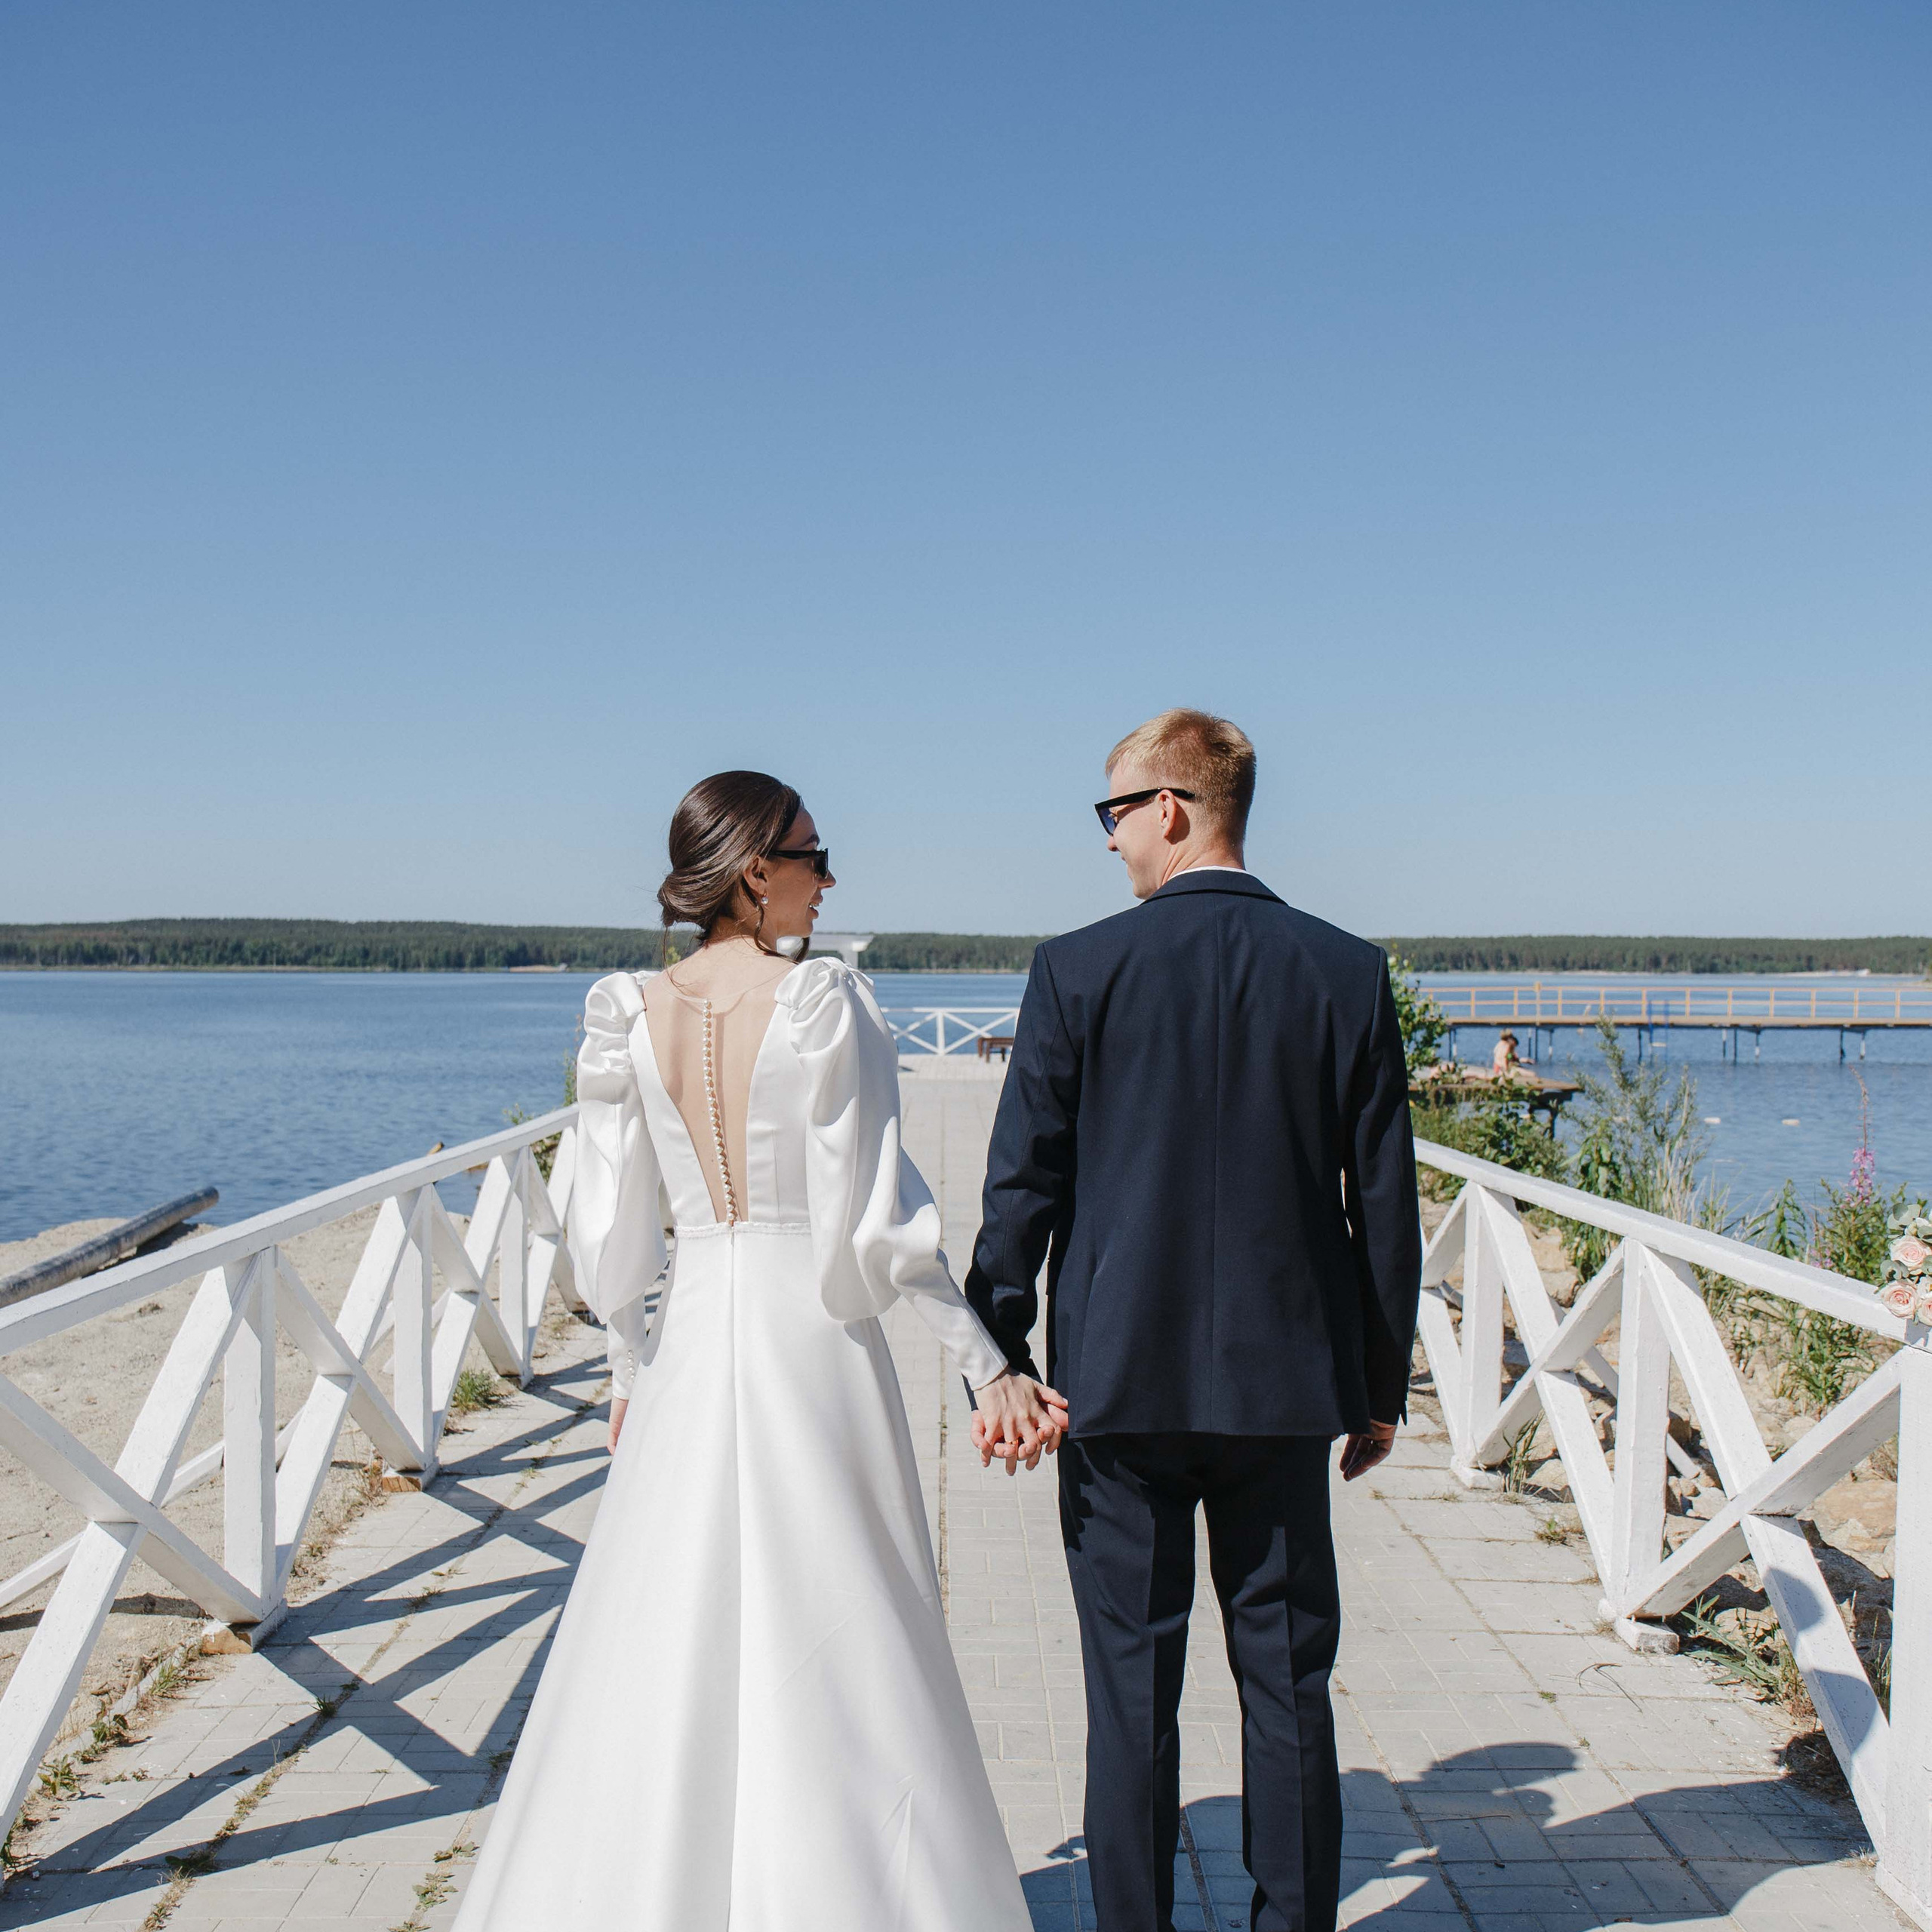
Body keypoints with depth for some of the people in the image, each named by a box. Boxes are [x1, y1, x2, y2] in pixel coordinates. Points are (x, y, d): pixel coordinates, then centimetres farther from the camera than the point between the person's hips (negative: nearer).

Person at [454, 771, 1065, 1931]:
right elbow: (877, 1227, -13)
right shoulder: (826, 1002, -11)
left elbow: (612, 1235, 4)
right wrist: (990, 1369, -6)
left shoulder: (630, 1016, 1)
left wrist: (630, 1375, 18)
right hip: (815, 1349, -4)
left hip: (688, 1351, 4)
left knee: (666, 1652, 14)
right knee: (833, 1651, 7)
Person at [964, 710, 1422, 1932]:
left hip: (1119, 1379, -2)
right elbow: (1385, 1201, 2)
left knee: (1133, 1684, 9)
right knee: (1289, 1683, 12)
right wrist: (1384, 1383, 10)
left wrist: (1002, 1362, 3)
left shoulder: (1079, 970, -8)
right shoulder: (1349, 973, -1)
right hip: (1287, 1382, 2)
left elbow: (1022, 1187, -6)